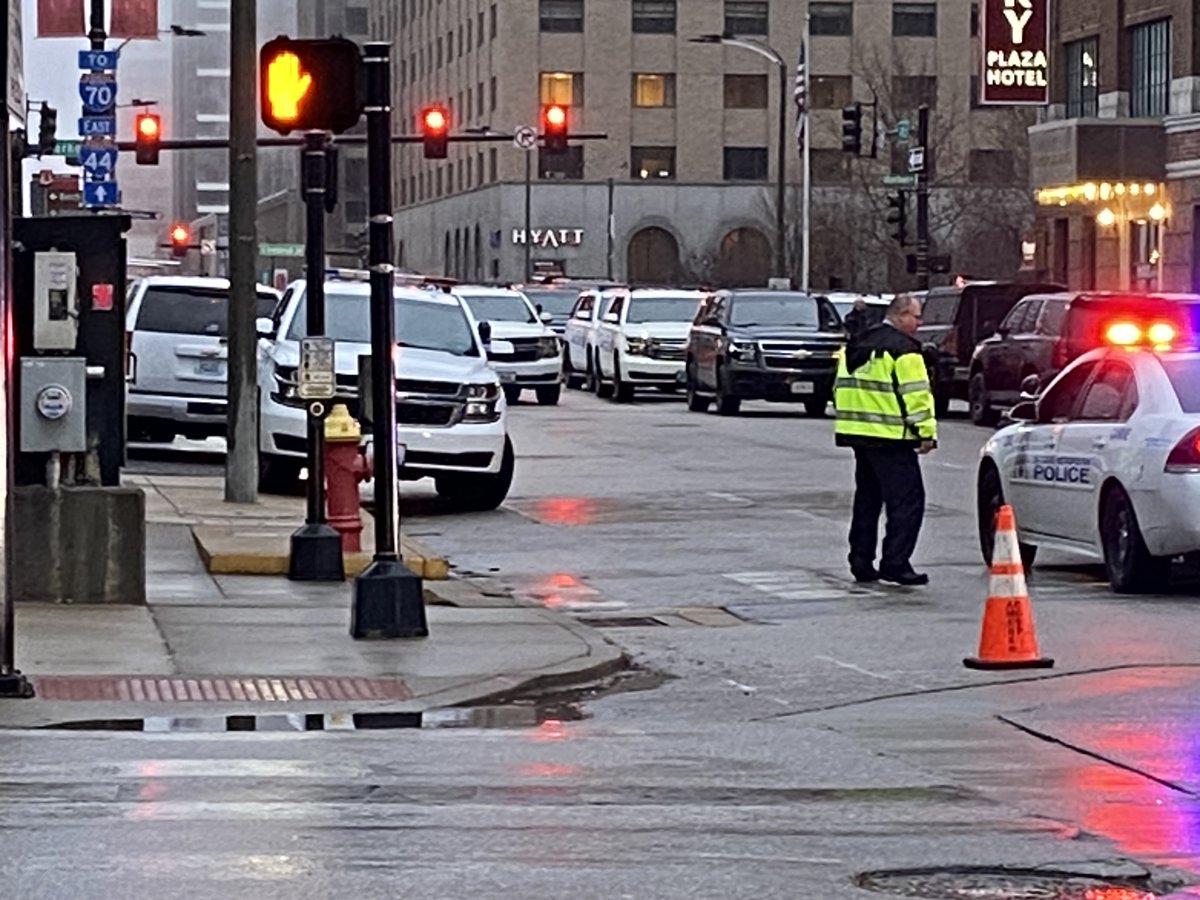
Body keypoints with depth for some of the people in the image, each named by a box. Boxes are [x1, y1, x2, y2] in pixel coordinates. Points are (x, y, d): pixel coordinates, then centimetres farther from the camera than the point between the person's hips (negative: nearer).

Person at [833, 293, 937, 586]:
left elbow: (841, 387, 20)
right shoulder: (903, 349, -11)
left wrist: (849, 424, 25)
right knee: (906, 499, -5)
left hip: (858, 434, 9)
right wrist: (927, 432, -9)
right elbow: (916, 394, -15)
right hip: (891, 438, -9)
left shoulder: (856, 345, 15)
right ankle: (895, 564, -10)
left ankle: (861, 562, 17)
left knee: (867, 499, 16)